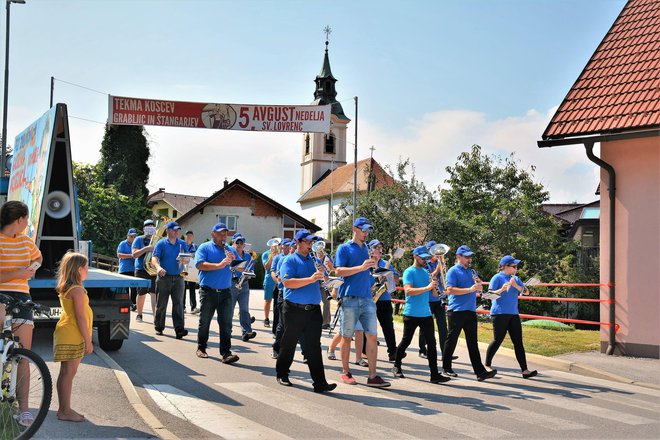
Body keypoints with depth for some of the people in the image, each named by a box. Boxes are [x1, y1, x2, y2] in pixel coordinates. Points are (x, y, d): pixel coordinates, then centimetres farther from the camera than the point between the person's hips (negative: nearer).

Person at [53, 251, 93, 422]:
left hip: (65, 335, 10)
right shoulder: (77, 290, -17)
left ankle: (63, 409, 20)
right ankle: (66, 411, 0)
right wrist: (88, 341, -15)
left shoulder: (65, 289, 12)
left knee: (65, 373, 13)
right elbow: (80, 318, -19)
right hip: (73, 337, -10)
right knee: (69, 373, -5)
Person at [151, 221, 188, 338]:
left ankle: (179, 329, -13)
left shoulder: (182, 244, 11)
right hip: (164, 277, -2)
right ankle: (159, 327, 20)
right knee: (161, 304, 6)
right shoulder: (161, 243, 0)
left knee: (178, 303, -7)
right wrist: (158, 267, -32)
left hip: (178, 277, 2)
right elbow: (154, 258, -11)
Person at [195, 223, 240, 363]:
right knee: (204, 322, 9)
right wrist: (219, 265, -22)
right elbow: (199, 265, -16)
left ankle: (226, 353, -6)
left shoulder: (229, 250, 15)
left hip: (225, 292, 3)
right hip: (208, 292, -3)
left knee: (226, 323, -4)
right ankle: (201, 348, 25)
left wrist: (234, 260, -7)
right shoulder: (204, 247, 0)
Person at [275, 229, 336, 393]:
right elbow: (287, 282, -17)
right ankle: (282, 374, 28)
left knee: (314, 346, -1)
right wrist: (311, 279, -24)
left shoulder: (314, 260, 15)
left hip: (313, 309, 4)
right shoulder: (290, 261, -3)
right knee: (289, 343, 10)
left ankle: (320, 382, -5)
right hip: (294, 310, -4)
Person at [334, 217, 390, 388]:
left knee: (372, 335, -2)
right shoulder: (344, 248, 1)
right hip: (350, 298, -5)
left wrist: (373, 266, -2)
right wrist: (361, 267, -20)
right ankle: (345, 372, 18)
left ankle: (372, 376, 0)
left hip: (367, 298, 5)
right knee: (347, 336, 4)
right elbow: (339, 271, -11)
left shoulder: (366, 249, 15)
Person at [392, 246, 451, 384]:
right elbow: (408, 291, -21)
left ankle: (434, 374, -1)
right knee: (406, 341, 5)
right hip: (411, 314, -6)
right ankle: (396, 367, 25)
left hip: (426, 314, 6)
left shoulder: (426, 272, 13)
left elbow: (434, 294, 13)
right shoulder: (409, 272, -6)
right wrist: (427, 288, -25)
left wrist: (434, 286, -8)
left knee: (431, 342, -1)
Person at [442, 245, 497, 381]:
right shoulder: (453, 271, -6)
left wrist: (478, 283, -4)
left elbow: (479, 288, 19)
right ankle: (446, 368, 16)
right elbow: (450, 290, -18)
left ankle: (480, 371, -1)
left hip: (471, 311, 6)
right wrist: (470, 289, -21)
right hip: (456, 311, -6)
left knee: (473, 342, 3)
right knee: (452, 340, 3)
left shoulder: (471, 271, 16)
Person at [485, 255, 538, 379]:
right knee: (498, 340, -2)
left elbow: (525, 291, 5)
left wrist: (515, 285, -13)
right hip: (500, 313, -6)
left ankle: (524, 370, 1)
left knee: (518, 342, 2)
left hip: (513, 314, 6)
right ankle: (487, 365, 13)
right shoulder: (497, 278, -5)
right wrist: (502, 289, -29)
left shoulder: (515, 279, 15)